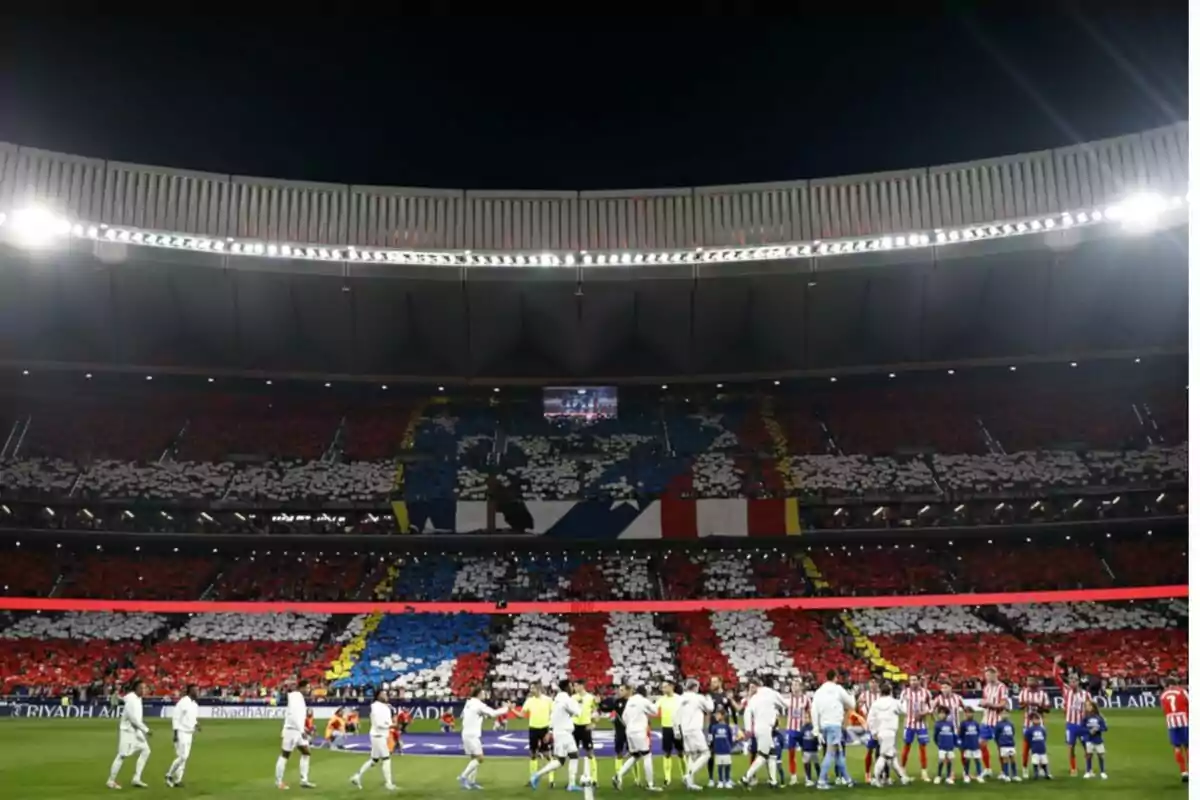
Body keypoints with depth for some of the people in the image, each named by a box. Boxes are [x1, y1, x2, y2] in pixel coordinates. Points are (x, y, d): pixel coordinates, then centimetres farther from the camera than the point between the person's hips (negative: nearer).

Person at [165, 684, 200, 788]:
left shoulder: (195, 704, 10)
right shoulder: (183, 702, -15)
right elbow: (175, 717, -16)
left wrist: (196, 724, -2)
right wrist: (175, 733, -20)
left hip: (189, 733, 8)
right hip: (181, 733, -8)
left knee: (185, 757, 8)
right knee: (182, 756, -11)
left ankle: (177, 779, 13)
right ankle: (169, 775, 4)